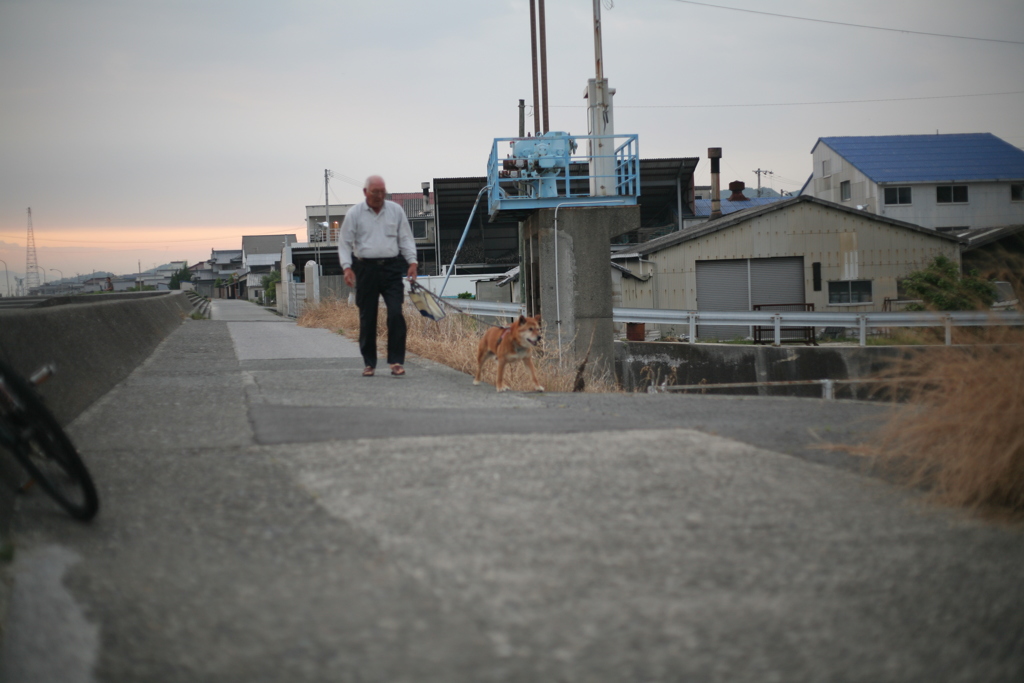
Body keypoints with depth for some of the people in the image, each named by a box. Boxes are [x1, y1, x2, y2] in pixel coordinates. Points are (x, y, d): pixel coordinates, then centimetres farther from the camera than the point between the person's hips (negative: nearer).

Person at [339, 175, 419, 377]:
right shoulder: (354, 214, 3)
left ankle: (396, 361, -6)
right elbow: (345, 243, 4)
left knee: (396, 314, -11)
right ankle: (369, 363, 14)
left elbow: (406, 238, 11)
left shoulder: (395, 210, 8)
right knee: (367, 318, 3)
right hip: (365, 268, 0)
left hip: (392, 268, 1)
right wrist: (347, 267, -9)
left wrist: (412, 262, 0)